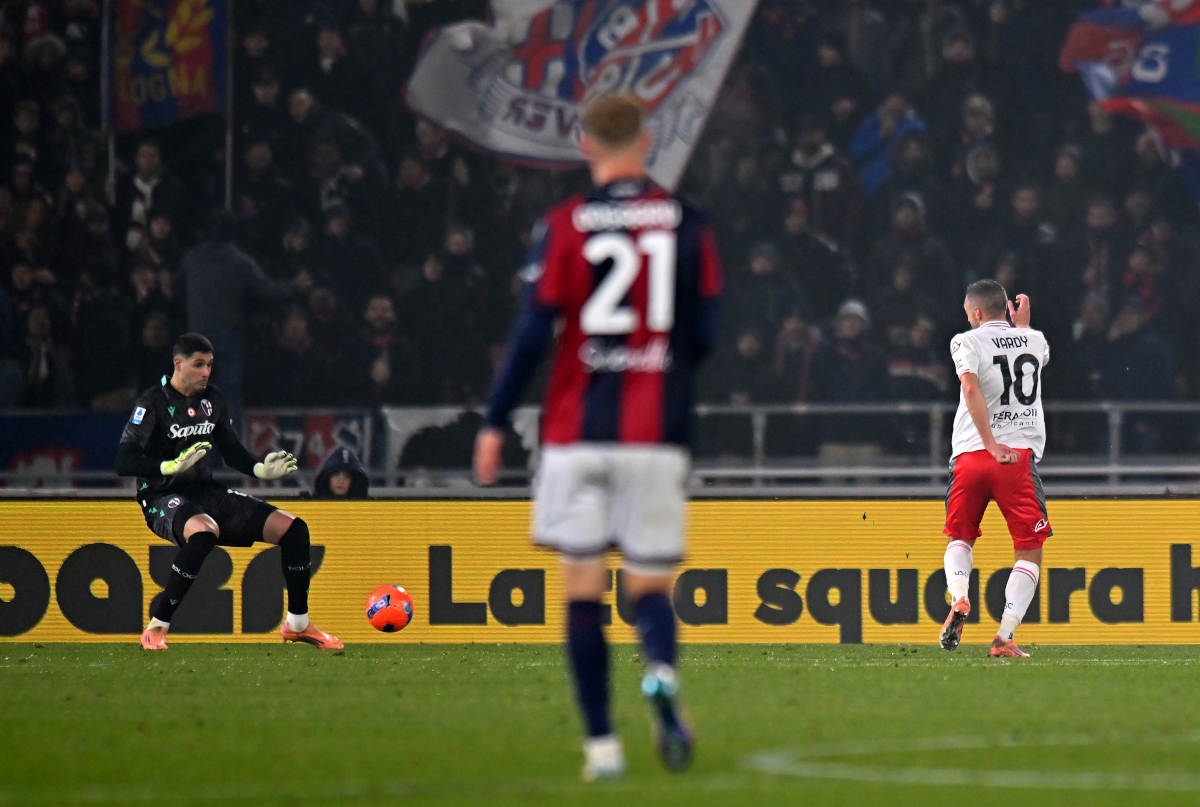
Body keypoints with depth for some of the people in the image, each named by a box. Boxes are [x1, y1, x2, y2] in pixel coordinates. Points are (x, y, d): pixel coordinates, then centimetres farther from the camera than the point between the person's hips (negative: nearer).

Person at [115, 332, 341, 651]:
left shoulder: (213, 399, 9)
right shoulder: (153, 403, -12)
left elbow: (232, 451, 20)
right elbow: (124, 462, -19)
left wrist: (261, 470, 1)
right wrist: (171, 466, -31)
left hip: (206, 493, 7)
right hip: (163, 499, -7)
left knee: (292, 528, -2)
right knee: (204, 531, -42)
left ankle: (298, 624, 15)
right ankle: (155, 629, -32)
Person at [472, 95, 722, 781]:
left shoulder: (565, 227, -2)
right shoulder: (688, 224, 3)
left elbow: (534, 332, -5)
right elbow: (705, 335, 2)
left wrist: (496, 423, 2)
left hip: (579, 433, -1)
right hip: (658, 434, 1)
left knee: (583, 589, 5)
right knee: (651, 583, 6)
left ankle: (602, 743, -2)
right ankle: (662, 673, -27)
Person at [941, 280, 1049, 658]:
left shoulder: (967, 342, 1)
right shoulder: (1034, 341, 13)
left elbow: (972, 389, -16)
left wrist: (991, 445, -18)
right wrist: (1023, 324, 45)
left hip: (972, 454, -1)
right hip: (1020, 455, 1)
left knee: (960, 537, 20)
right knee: (1030, 552, 5)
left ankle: (958, 599, -8)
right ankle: (1005, 636, -10)